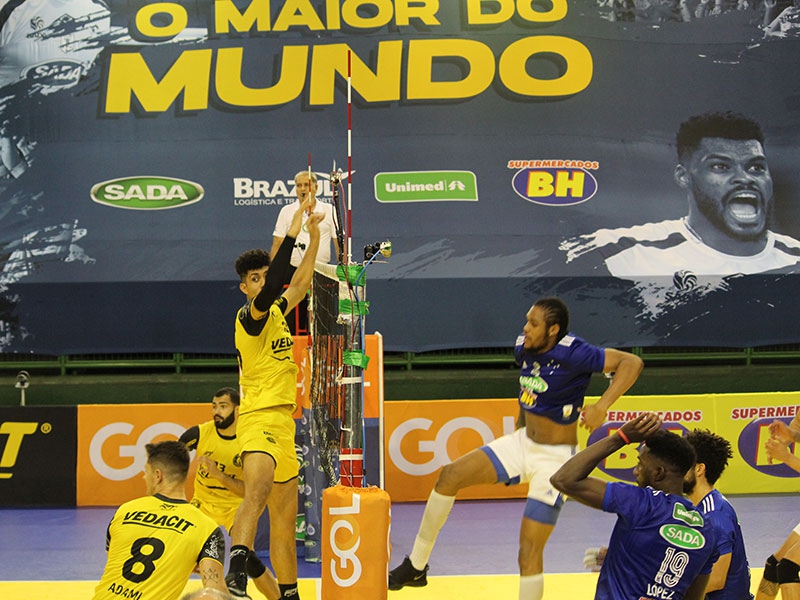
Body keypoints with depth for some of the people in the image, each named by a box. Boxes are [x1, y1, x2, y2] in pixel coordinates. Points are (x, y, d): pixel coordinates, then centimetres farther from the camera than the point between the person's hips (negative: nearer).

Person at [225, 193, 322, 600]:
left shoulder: (275, 314, 17)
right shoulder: (249, 316, -7)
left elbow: (298, 285, 33)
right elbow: (269, 293, -27)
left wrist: (314, 240, 25)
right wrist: (291, 235, -26)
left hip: (283, 423, 9)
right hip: (260, 419, -9)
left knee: (284, 518, 15)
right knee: (256, 492, -34)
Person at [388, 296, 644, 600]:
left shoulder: (572, 353, -23)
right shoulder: (524, 347, -2)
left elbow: (632, 362, -25)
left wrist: (602, 405, -35)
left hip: (556, 458, -7)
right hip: (523, 441, 7)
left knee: (529, 549, -9)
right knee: (450, 475, -4)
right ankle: (416, 566, 7)